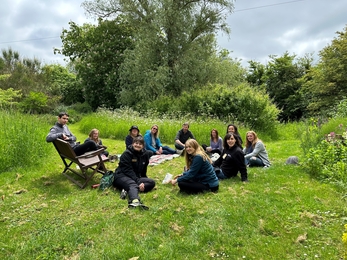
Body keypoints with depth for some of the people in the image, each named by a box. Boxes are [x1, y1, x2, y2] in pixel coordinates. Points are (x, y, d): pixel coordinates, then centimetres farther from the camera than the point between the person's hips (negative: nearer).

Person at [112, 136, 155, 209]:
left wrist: (143, 180, 6)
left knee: (152, 182, -15)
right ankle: (135, 201, -71)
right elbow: (127, 170, -19)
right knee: (132, 184, -37)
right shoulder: (127, 154, -10)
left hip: (136, 177, 7)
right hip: (122, 175, -7)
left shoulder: (145, 154, 7)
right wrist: (138, 181, -26)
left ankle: (127, 190, -33)